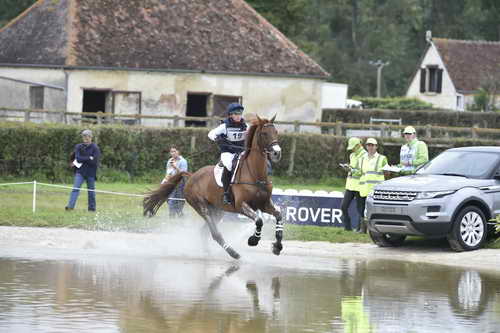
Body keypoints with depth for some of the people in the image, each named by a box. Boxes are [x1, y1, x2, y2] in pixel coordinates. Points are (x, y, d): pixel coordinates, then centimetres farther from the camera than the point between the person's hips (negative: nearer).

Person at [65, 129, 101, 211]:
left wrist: (82, 160, -9)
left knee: (91, 191, 7)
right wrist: (89, 158, -11)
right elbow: (77, 158, -7)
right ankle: (70, 206, -22)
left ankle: (92, 208, 19)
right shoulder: (78, 147, 5)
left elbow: (95, 161, -13)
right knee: (75, 188, -14)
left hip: (90, 173, -1)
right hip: (80, 171, 1)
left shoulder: (95, 148, -4)